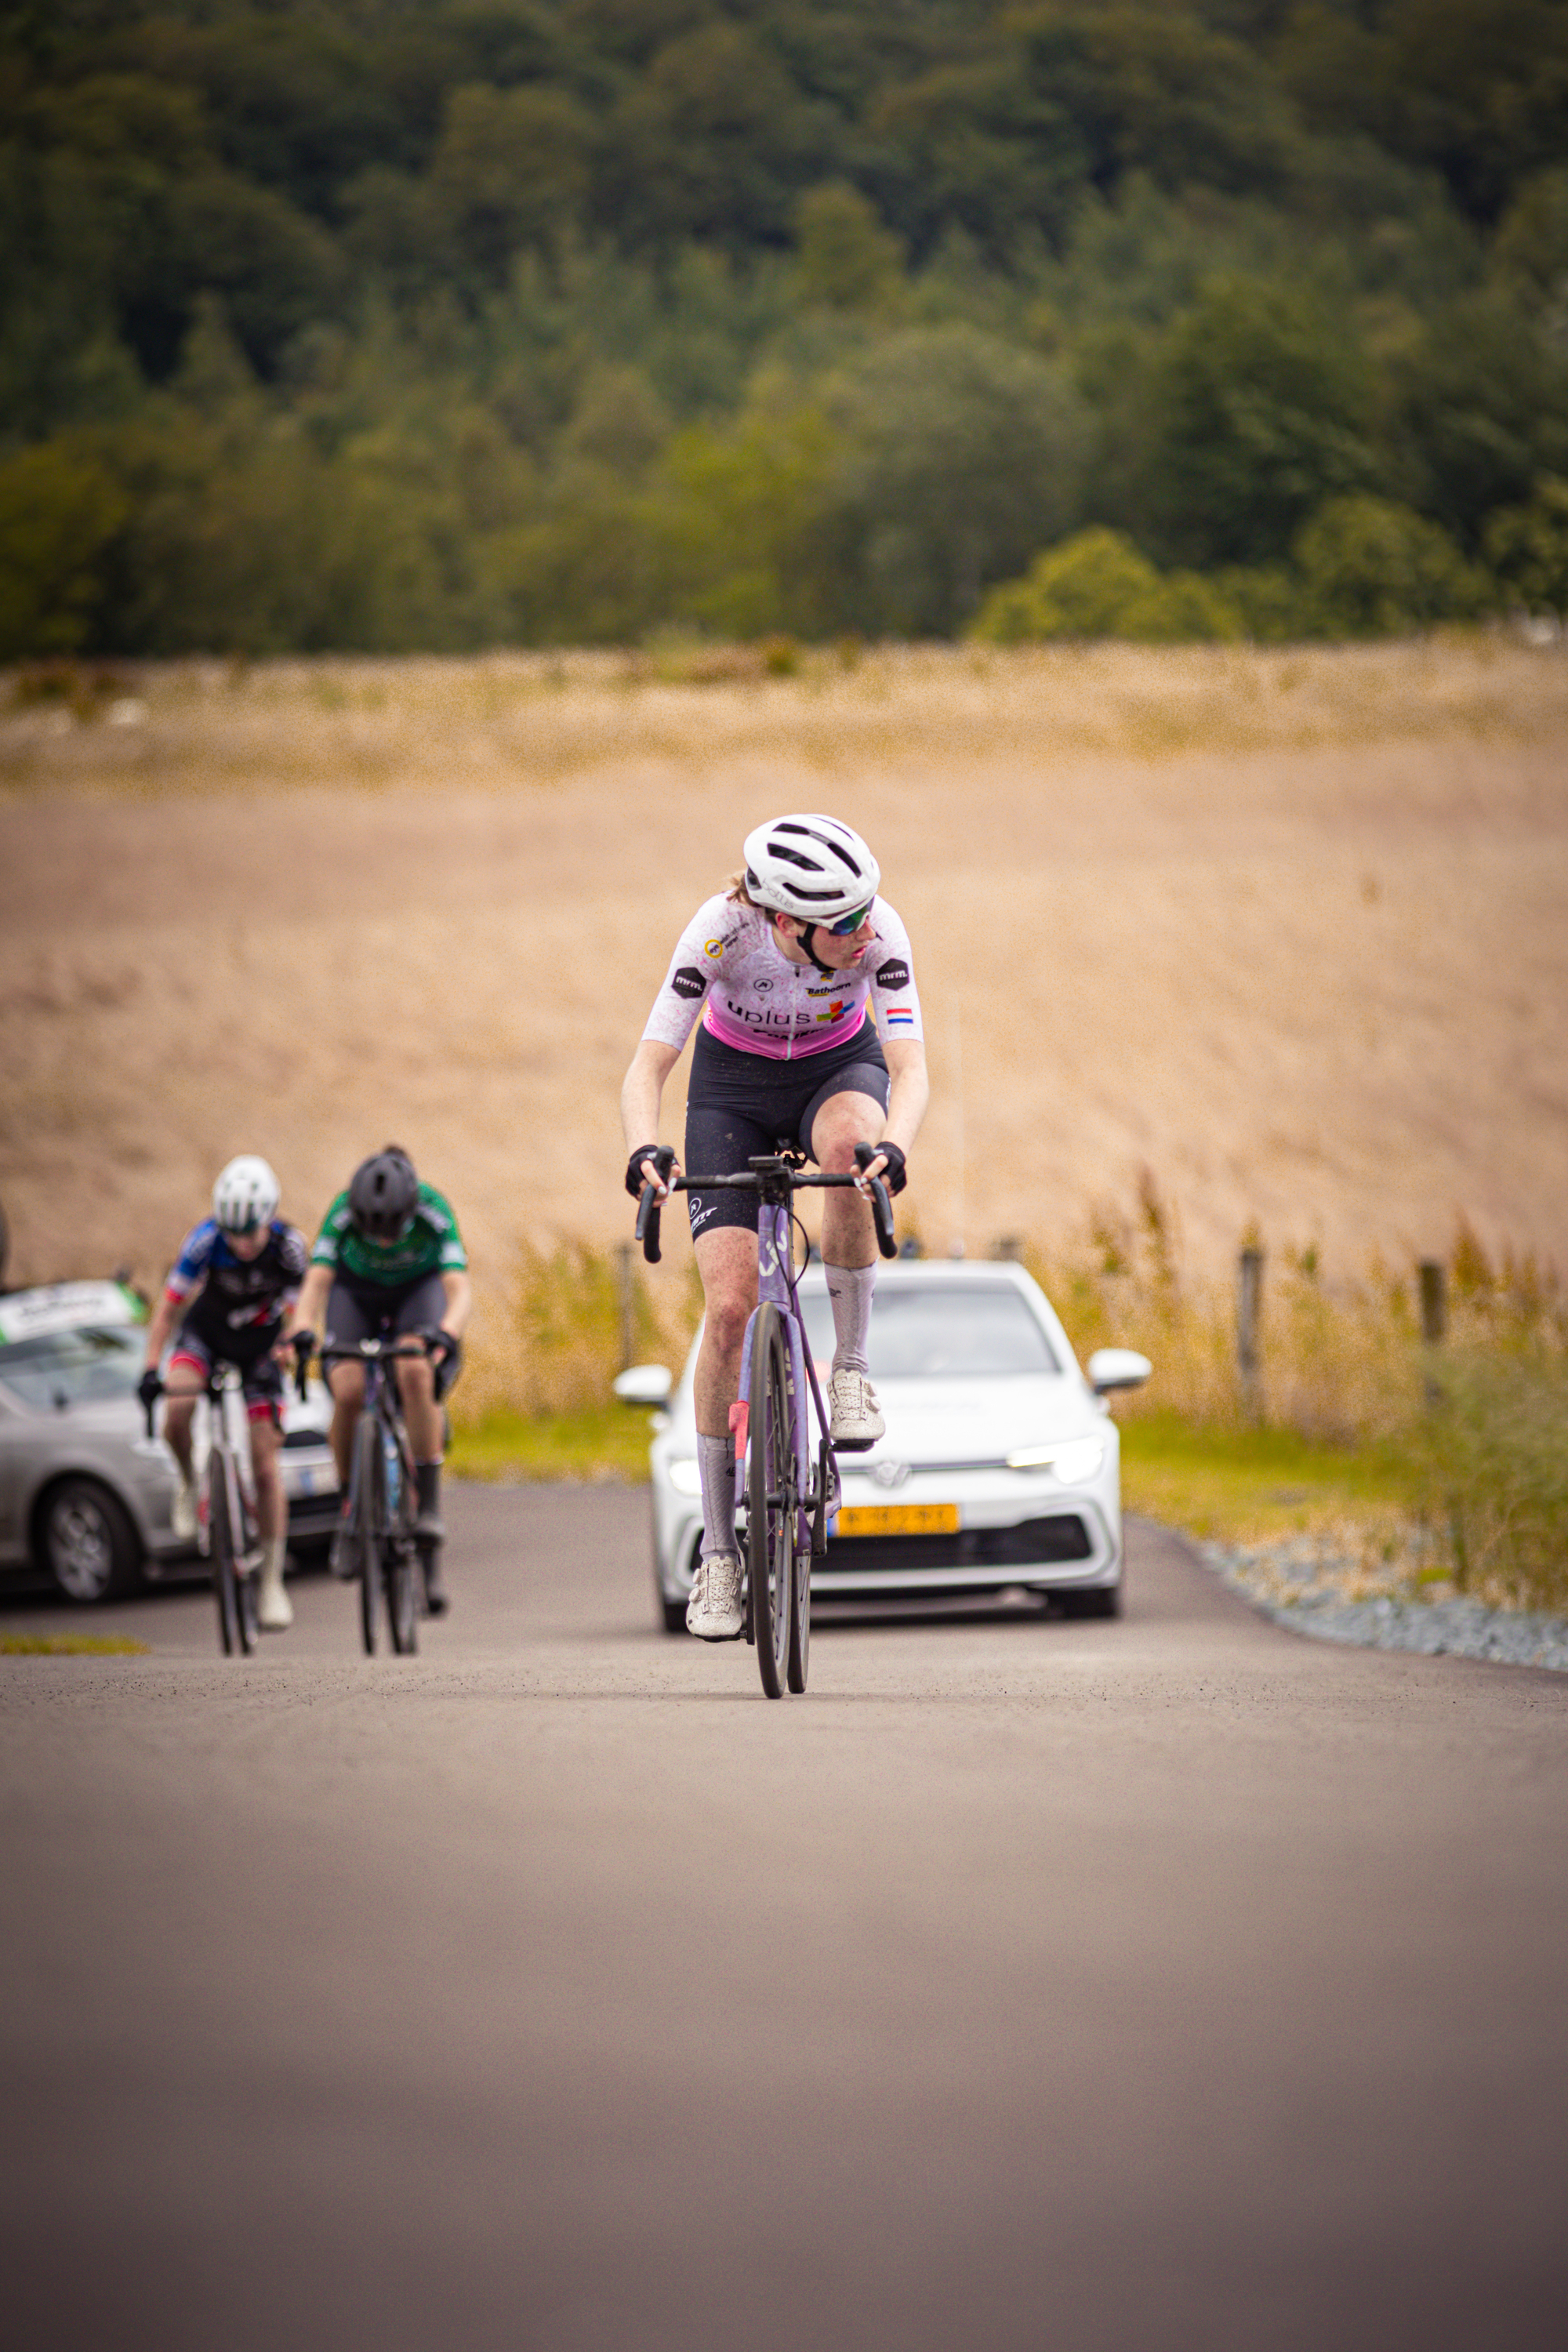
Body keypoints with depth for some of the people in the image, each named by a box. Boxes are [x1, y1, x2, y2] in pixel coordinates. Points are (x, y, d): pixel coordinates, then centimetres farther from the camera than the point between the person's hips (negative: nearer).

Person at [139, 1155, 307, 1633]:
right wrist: (150, 1369, -31)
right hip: (207, 1330, 0)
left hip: (261, 1343, 0)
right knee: (177, 1413, -30)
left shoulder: (288, 1246, -26)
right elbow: (168, 1306, -22)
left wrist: (279, 1358, -38)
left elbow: (294, 1315, -19)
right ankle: (189, 1484, 3)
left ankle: (272, 1581, 5)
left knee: (265, 1463, -6)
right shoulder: (205, 1240, -27)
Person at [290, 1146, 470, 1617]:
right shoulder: (343, 1213, -31)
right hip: (357, 1291, 1)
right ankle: (349, 1507, -6)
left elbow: (459, 1288, -39)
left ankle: (429, 1504, -23)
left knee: (416, 1374, -31)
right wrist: (303, 1330, -55)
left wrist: (445, 1332, -59)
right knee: (348, 1390, -25)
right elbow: (317, 1279, -35)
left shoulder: (433, 1212, -32)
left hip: (419, 1288, -1)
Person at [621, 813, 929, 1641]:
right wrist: (644, 1149, -53)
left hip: (839, 1069, 1)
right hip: (733, 1084, -1)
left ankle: (849, 1367, -20)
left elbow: (910, 1068, -35)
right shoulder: (722, 930, -32)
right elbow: (647, 1069, -33)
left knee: (850, 1145, -39)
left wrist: (892, 1145, -55)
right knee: (730, 1308, -14)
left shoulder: (878, 933, -30)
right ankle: (718, 1551, -3)